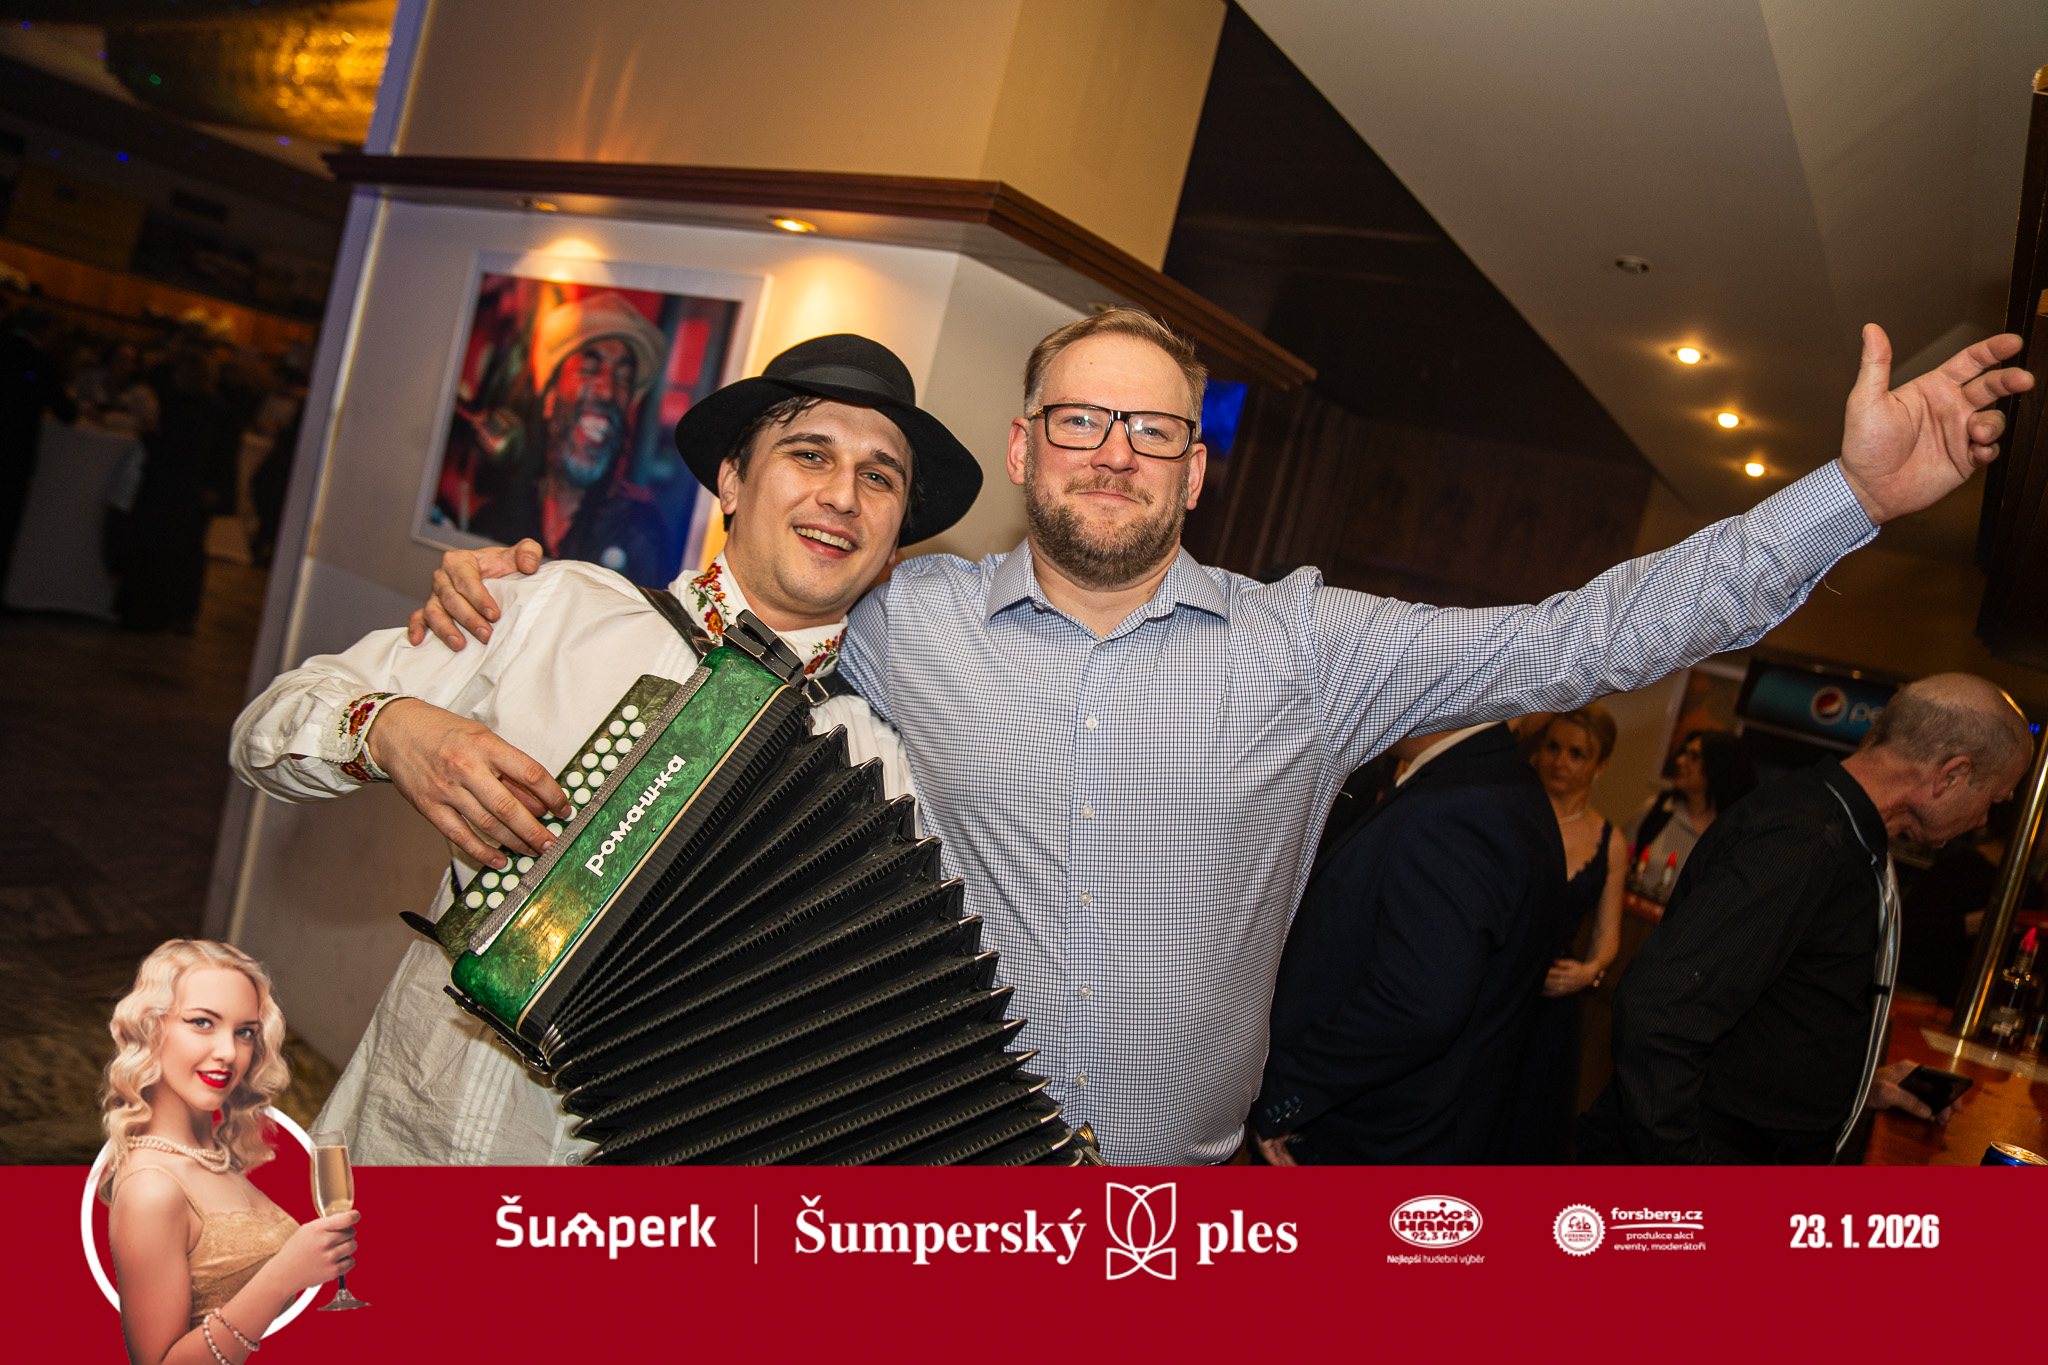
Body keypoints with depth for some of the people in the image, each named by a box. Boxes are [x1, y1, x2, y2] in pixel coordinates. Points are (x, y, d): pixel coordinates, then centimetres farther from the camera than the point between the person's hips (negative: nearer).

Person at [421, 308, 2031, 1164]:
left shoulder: (1306, 647, -4)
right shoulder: (906, 620, -3)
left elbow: (1573, 640, -5)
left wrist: (1854, 492, -9)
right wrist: (517, 595, -4)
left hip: (1184, 1204, 1)